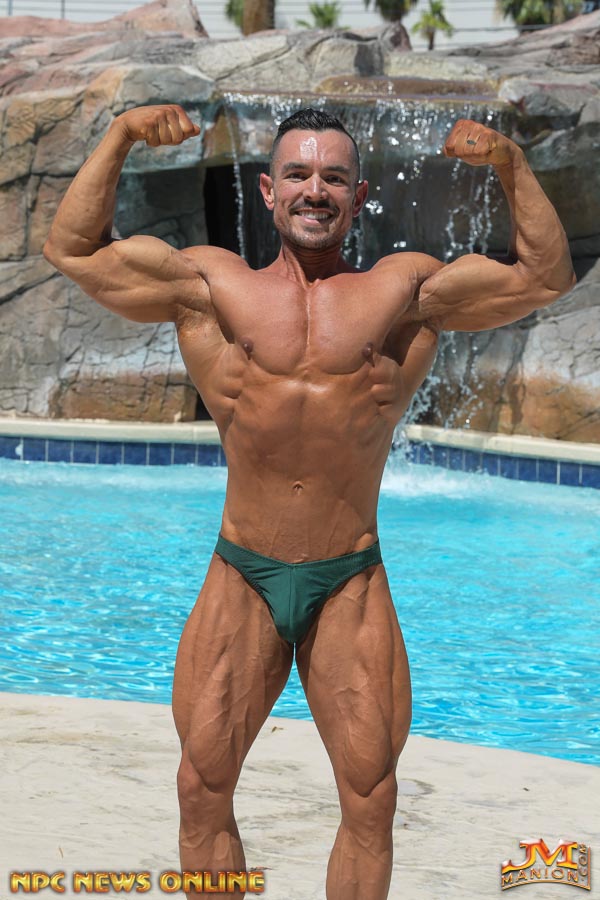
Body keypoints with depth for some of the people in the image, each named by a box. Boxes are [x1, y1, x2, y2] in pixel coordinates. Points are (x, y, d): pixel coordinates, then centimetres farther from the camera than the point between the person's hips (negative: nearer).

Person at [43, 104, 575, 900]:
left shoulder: (405, 291, 4)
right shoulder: (210, 285, 5)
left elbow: (546, 276, 5)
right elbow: (72, 250, 6)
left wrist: (512, 167, -6)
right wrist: (120, 139, -4)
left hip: (351, 586, 0)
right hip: (241, 579, 0)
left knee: (371, 799, 5)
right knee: (203, 788, 7)